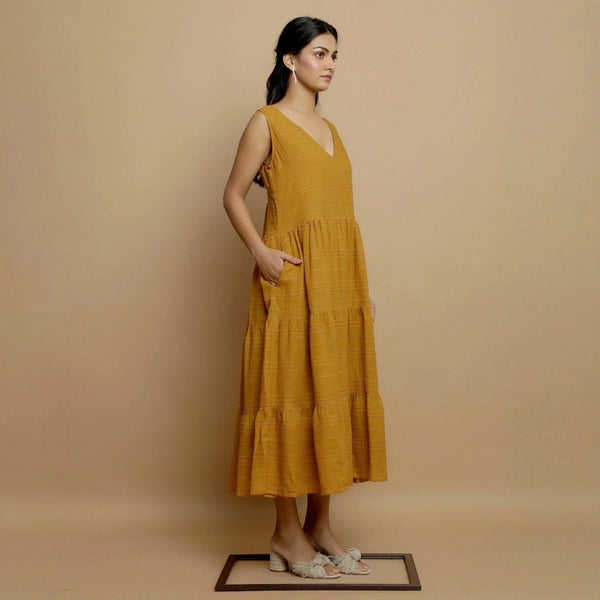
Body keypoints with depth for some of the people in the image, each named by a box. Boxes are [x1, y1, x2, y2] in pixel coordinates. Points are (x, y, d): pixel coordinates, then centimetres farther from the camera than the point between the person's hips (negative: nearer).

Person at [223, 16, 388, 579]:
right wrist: (260, 251, -16)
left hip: (340, 283, 7)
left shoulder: (329, 129, 18)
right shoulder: (266, 122, 0)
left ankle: (320, 525, 18)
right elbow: (233, 195, 0)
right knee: (290, 395, -3)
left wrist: (362, 288, 16)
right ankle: (286, 533, 9)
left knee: (333, 396, 7)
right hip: (292, 281, -7)